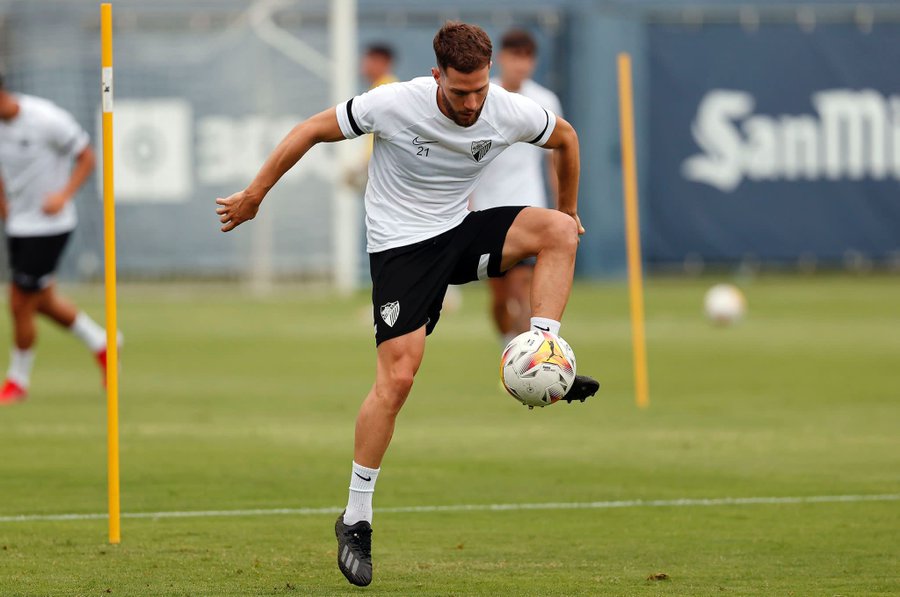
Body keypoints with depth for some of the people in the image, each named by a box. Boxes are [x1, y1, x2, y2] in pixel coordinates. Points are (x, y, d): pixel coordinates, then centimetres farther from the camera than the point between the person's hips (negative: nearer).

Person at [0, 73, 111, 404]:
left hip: (48, 225, -7)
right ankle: (101, 345, 36)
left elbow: (86, 157, -11)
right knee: (43, 301, 15)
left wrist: (64, 195, -22)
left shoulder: (47, 119, -21)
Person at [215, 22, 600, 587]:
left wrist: (568, 209, 21)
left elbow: (565, 136, 12)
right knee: (397, 377, -14)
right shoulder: (395, 105, -22)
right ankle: (356, 519, -3)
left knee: (559, 230, -21)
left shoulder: (511, 113, -12)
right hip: (401, 244, -4)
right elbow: (312, 130, -9)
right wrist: (255, 194, -4)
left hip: (461, 232, 4)